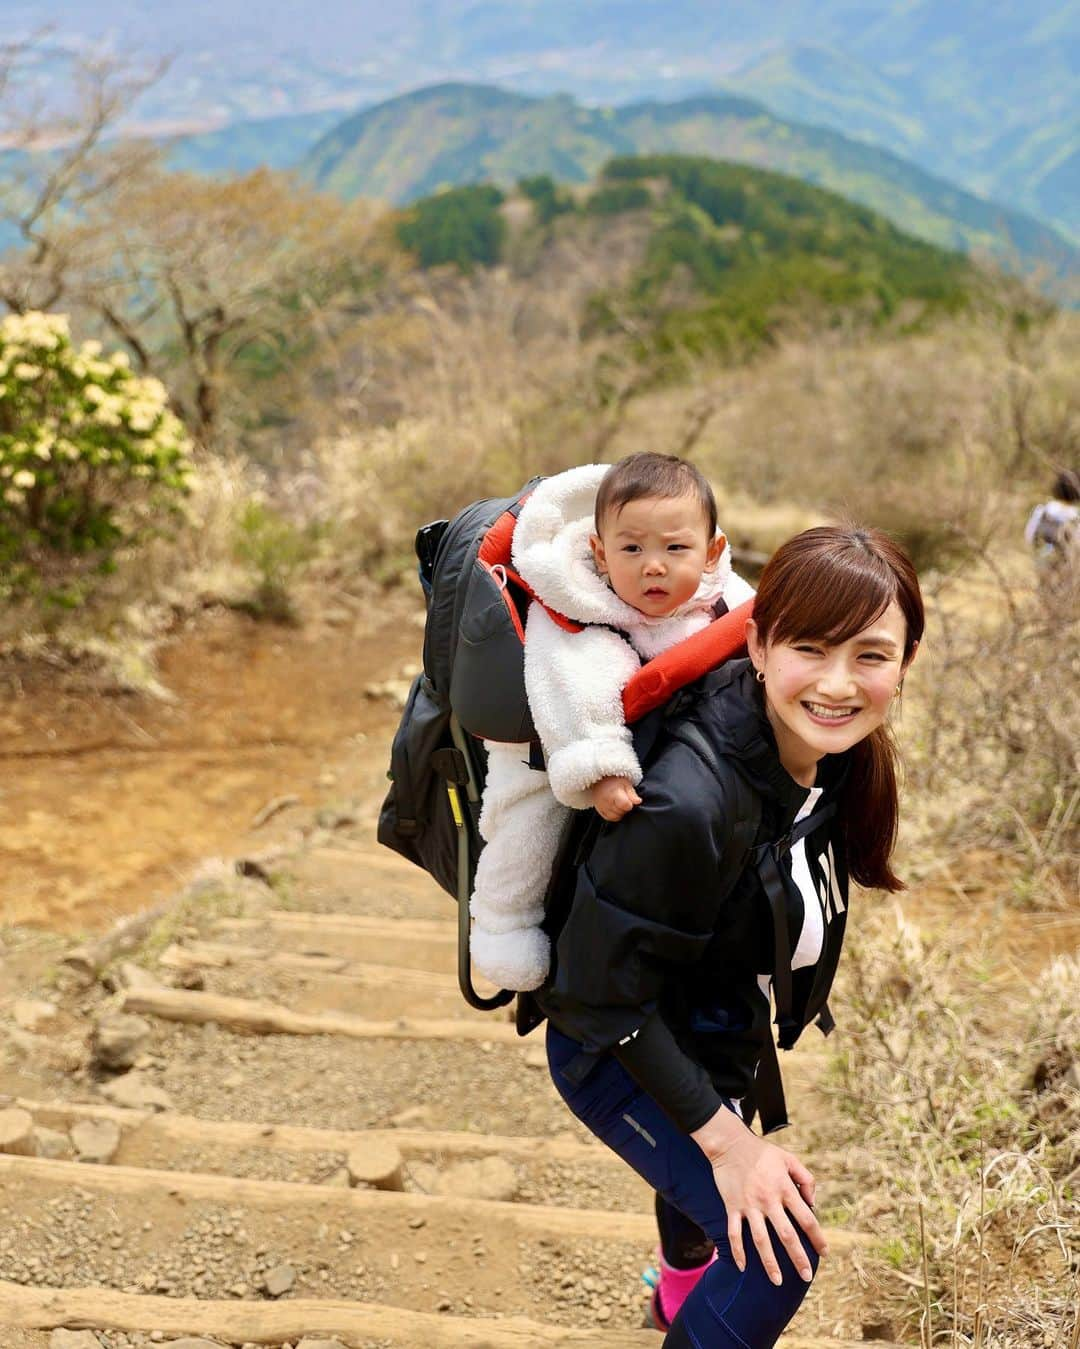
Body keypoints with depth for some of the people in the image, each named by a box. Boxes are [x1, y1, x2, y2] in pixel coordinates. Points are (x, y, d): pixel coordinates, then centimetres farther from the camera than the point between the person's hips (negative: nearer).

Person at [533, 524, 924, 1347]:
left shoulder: (837, 749, -18)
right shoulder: (690, 802, -41)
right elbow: (605, 994, -31)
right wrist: (723, 1137, -26)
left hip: (723, 1023, 8)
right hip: (623, 1052, -8)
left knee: (704, 1155, 34)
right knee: (779, 1248, -16)